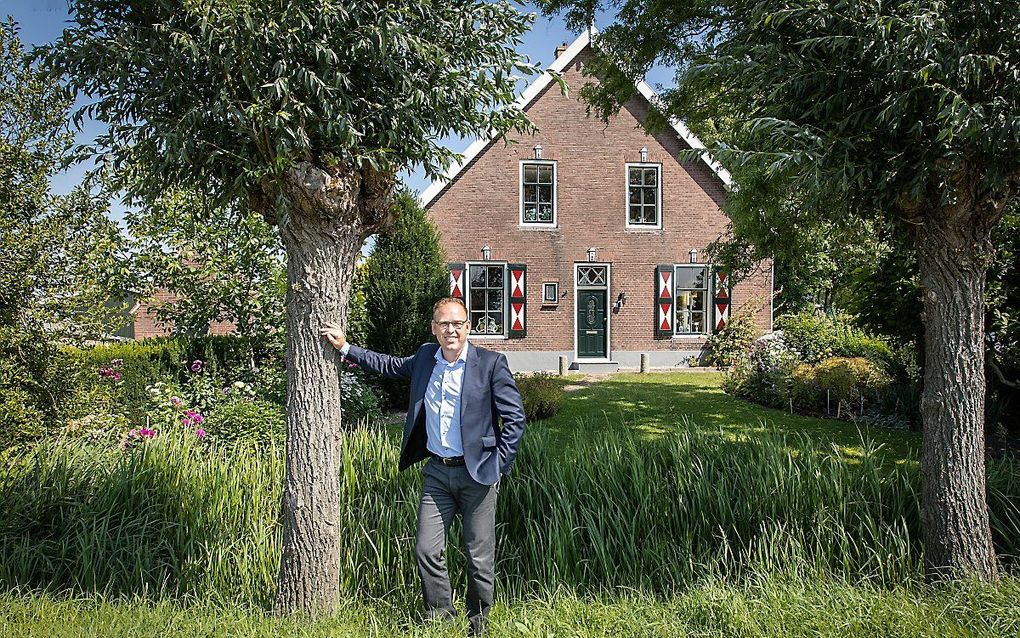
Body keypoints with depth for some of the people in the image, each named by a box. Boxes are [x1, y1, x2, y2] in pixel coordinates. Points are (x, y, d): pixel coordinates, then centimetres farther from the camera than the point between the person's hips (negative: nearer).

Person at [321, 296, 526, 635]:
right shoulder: (425, 356, 6)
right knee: (426, 550, 5)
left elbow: (515, 418, -7)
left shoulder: (491, 363, -9)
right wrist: (345, 347, 21)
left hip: (477, 474, -4)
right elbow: (390, 365, 24)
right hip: (437, 471, 4)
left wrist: (499, 464, -8)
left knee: (480, 558, 6)